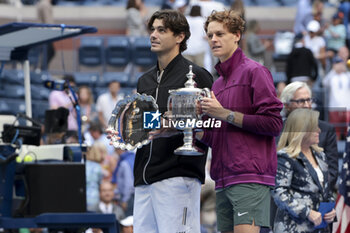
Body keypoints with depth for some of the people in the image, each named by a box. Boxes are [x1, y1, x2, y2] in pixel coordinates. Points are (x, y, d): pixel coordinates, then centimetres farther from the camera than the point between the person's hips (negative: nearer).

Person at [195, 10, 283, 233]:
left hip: (250, 176, -8)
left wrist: (225, 114, -11)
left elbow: (274, 123, -11)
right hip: (224, 181, 8)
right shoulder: (218, 84, 23)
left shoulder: (254, 72, -2)